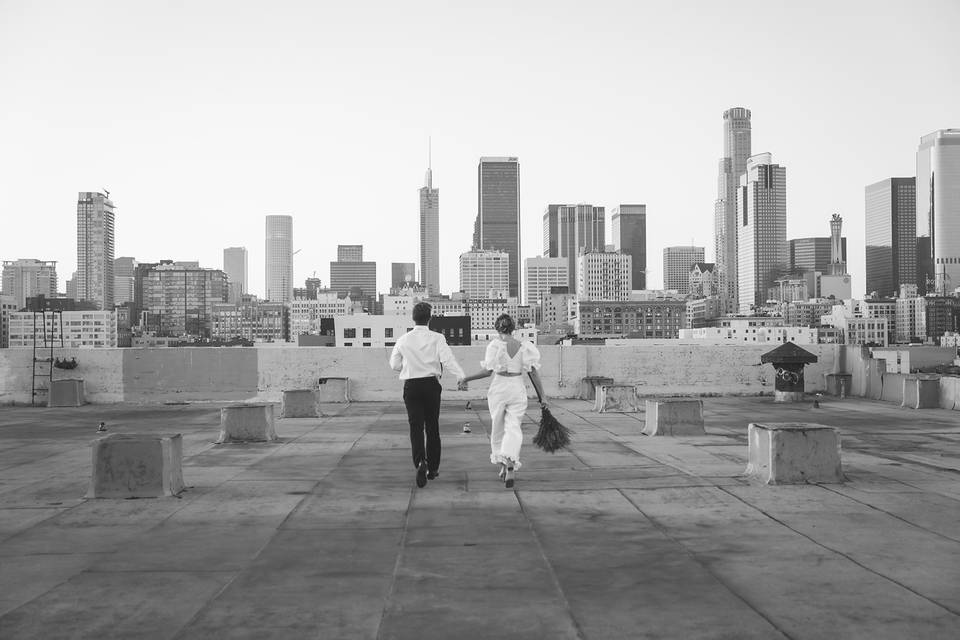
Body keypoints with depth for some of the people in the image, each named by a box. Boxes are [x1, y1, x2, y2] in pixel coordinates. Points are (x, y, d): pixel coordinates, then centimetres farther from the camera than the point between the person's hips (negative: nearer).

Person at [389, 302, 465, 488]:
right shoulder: (437, 338, -5)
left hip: (411, 385, 0)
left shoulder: (403, 340, 2)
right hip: (431, 384, 0)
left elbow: (394, 365, 10)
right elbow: (447, 359, -19)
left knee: (416, 426, 0)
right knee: (432, 426, 12)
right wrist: (460, 375, -24)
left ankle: (420, 462, -23)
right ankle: (433, 468, 21)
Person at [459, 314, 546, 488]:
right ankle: (511, 467, -18)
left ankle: (503, 467, 21)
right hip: (518, 388, 1)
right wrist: (542, 397, 4)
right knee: (513, 428, 0)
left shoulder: (495, 345, -6)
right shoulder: (524, 346, 2)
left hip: (499, 387, -1)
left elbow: (488, 371, -11)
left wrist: (466, 379, -2)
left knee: (497, 428, 15)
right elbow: (533, 373, 0)